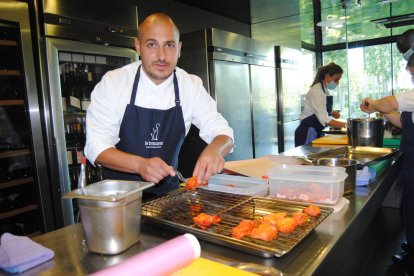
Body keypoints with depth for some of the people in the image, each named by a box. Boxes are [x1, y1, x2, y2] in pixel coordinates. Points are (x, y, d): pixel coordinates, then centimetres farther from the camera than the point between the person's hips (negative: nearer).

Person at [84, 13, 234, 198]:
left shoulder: (192, 85, -5)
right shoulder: (113, 82, -10)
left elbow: (222, 133, -5)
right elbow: (96, 145, -12)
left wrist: (214, 149, -29)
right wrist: (140, 164, -30)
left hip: (168, 192, 2)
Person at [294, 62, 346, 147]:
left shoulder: (325, 91, 9)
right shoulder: (316, 91, -18)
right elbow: (325, 120, -25)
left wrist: (331, 113, 5)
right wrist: (346, 125, -26)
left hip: (317, 132, 9)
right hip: (307, 133, -9)